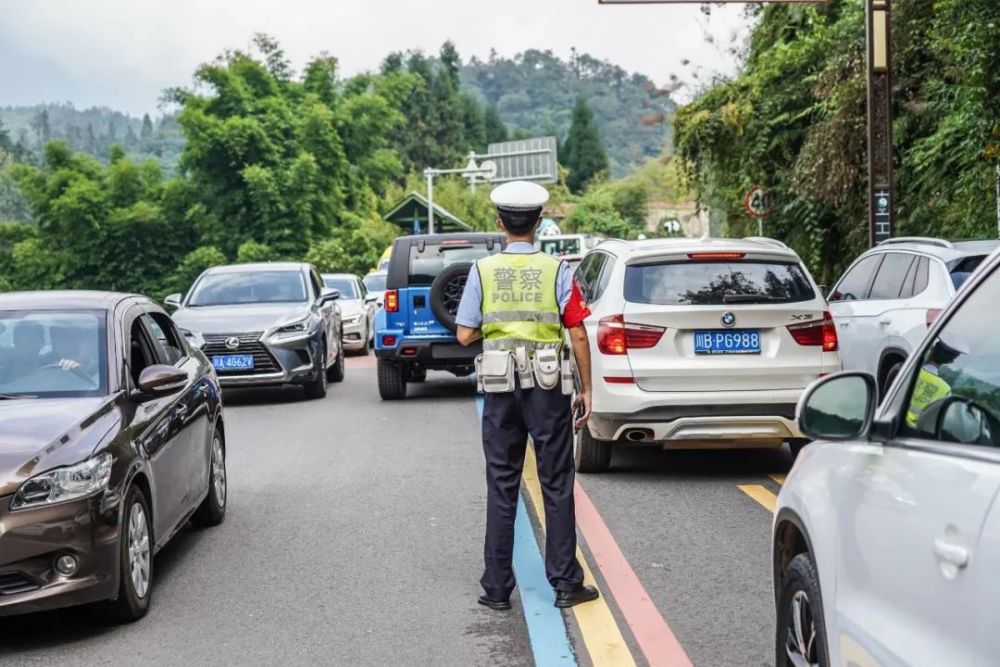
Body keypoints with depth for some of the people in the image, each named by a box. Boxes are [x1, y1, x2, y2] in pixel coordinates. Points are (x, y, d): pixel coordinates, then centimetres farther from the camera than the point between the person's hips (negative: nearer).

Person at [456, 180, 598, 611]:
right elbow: (578, 335, -4)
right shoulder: (557, 270, -4)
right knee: (557, 485, 7)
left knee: (502, 487, 8)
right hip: (548, 387, -1)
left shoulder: (482, 271, -2)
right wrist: (586, 389, 4)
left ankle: (497, 588, 12)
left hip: (501, 390, 1)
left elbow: (465, 335, -2)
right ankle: (566, 583, 10)